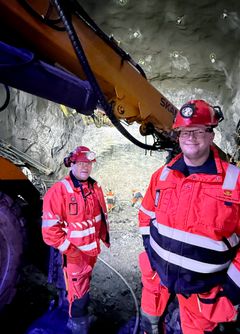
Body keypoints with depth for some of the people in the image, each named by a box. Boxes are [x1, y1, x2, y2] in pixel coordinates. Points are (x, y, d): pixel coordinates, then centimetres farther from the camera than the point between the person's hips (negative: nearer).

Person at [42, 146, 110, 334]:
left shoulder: (95, 188, 0)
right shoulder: (58, 192, -21)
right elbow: (50, 229, -21)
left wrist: (104, 236, 11)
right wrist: (69, 250, -17)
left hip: (93, 249, 7)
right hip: (74, 254, -7)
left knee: (84, 286, 27)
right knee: (79, 294, 5)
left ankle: (77, 317, 52)